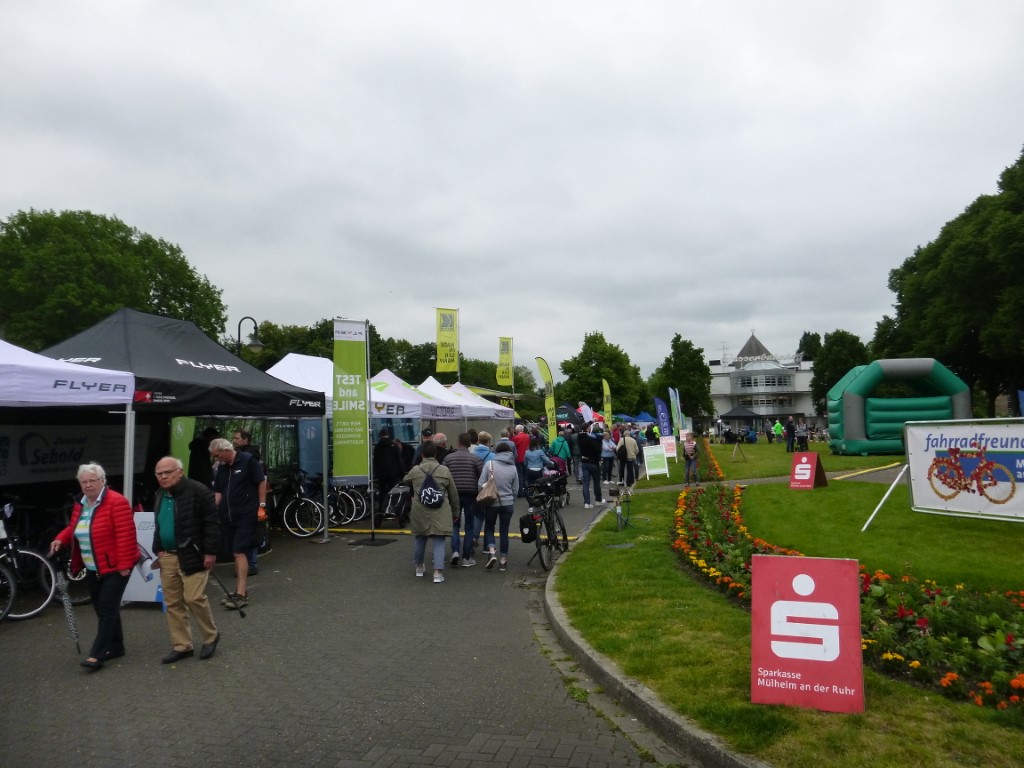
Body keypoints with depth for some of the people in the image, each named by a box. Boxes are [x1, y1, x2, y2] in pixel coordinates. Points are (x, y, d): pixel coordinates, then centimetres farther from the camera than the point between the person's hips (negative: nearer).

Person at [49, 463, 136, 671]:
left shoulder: (116, 501, -17)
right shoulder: (80, 504, 9)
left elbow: (125, 535, -20)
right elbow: (73, 528, 21)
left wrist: (124, 564, -22)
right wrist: (60, 539, -1)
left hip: (114, 567, -8)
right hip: (92, 569, 8)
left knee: (107, 609, -7)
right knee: (103, 609, 14)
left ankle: (97, 654, -5)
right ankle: (116, 647, 26)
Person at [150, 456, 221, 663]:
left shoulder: (198, 491, -14)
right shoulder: (160, 495, 11)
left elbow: (212, 523, -15)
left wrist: (210, 552, -17)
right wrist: (158, 550, 12)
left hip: (193, 555, -7)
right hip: (168, 556, 8)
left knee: (194, 598, -9)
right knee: (172, 603, 9)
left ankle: (211, 636, 13)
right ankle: (181, 646, 20)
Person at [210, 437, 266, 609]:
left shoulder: (248, 461, -8)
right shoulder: (222, 468, 12)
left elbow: (262, 481, -8)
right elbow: (218, 492, 13)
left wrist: (261, 505, -11)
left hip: (246, 516, -7)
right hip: (227, 517, 7)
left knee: (239, 552, -12)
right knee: (236, 554, 12)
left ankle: (241, 595, -12)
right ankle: (240, 590, 21)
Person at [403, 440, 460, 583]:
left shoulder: (414, 471, 0)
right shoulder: (444, 470, 0)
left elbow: (404, 481, 23)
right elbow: (454, 494, 6)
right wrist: (455, 513, 18)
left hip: (420, 512, 1)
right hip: (440, 512, -1)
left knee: (419, 539, 19)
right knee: (439, 541, 1)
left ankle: (419, 566, 36)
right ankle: (438, 572, -7)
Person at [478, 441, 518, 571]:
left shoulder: (489, 464, -9)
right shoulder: (513, 468, -2)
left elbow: (481, 484, -9)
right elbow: (515, 490, 4)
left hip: (491, 503, -2)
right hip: (507, 504, 2)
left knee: (489, 528, 15)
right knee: (504, 531, 11)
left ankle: (491, 552, -6)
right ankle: (503, 561, 16)